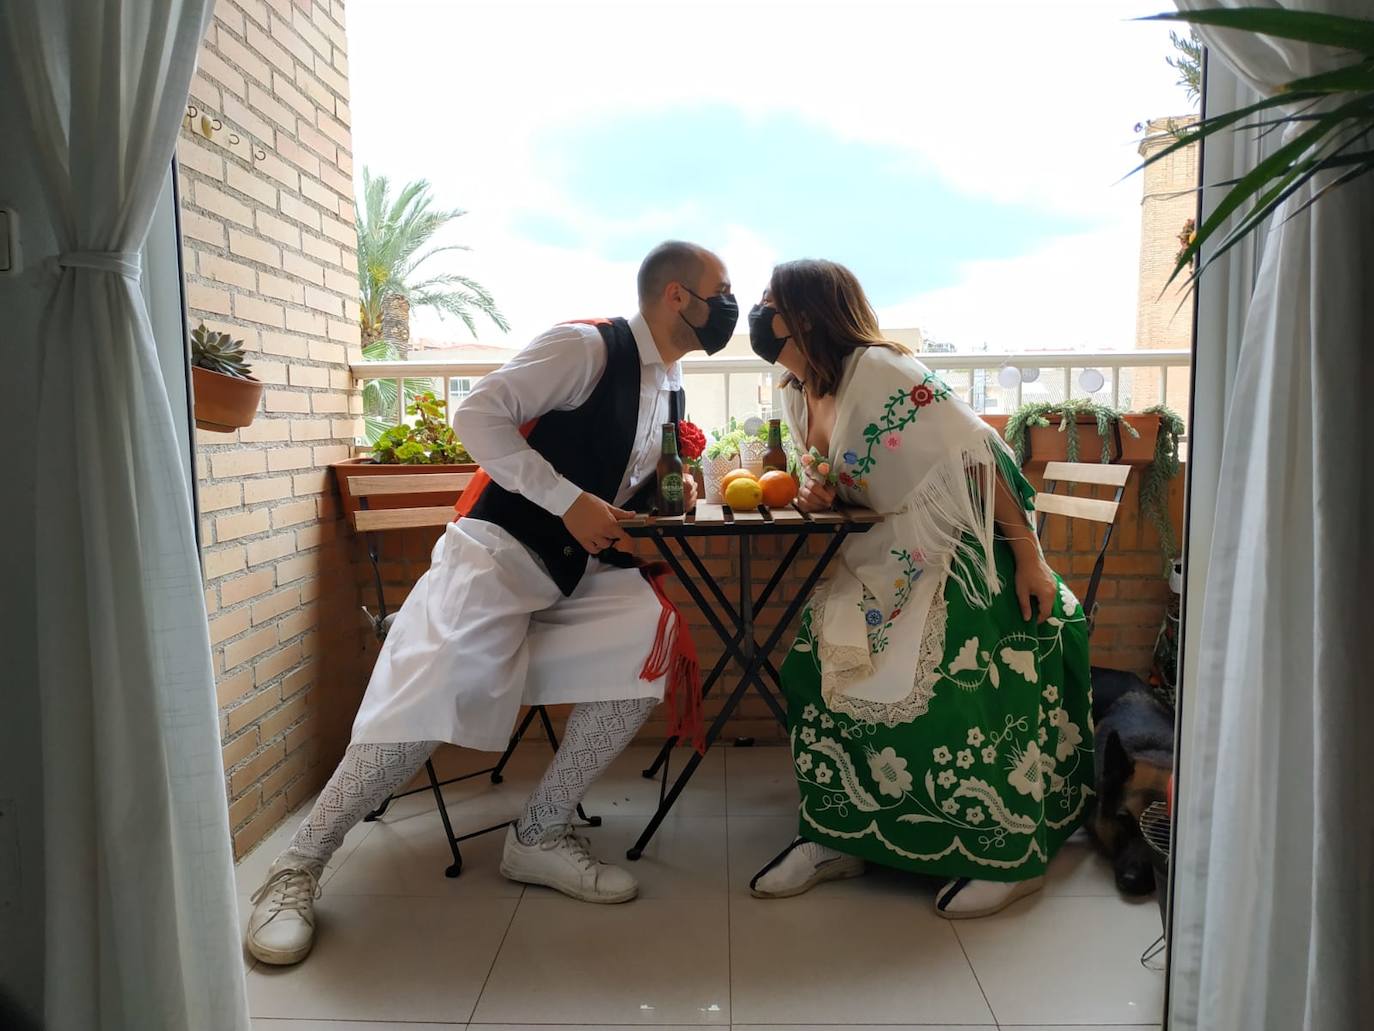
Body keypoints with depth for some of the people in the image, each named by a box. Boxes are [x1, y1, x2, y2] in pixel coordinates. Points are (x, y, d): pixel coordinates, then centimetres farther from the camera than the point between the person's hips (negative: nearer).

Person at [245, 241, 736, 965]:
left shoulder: (671, 391, 14)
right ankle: (297, 867, 2)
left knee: (650, 635, -17)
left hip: (582, 570, 7)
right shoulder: (588, 345, -11)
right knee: (428, 701, -19)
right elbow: (478, 416, -17)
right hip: (499, 550, -7)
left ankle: (539, 836, -4)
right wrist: (569, 502, -22)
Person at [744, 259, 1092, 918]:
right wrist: (819, 494, -4)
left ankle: (1011, 856, 7)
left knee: (952, 690, -14)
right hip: (890, 557, 8)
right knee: (819, 662, -4)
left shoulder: (878, 369, -20)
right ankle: (835, 837, 8)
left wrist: (1028, 556, -21)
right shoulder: (796, 394, 6)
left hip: (960, 554, -8)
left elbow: (977, 452, -21)